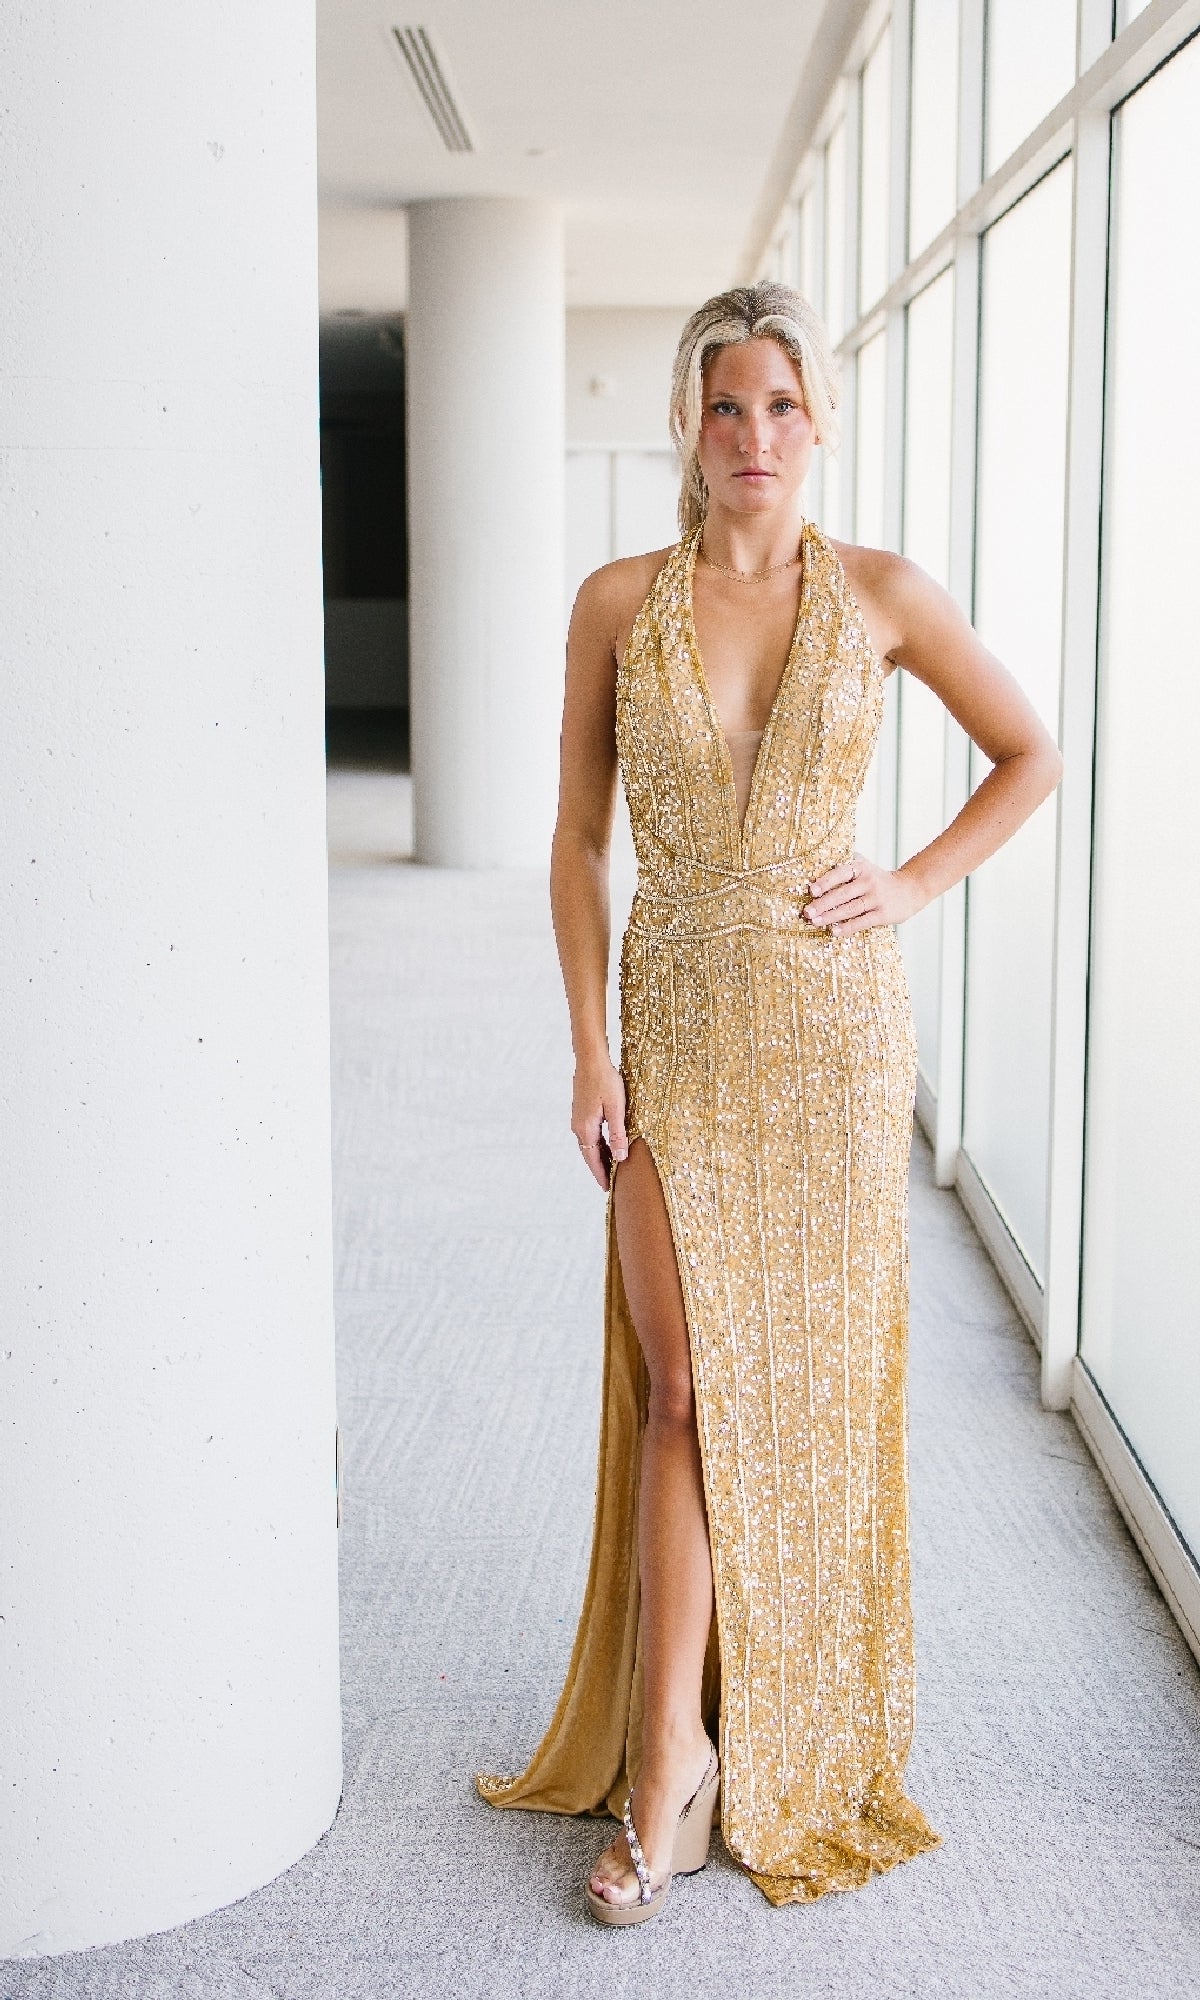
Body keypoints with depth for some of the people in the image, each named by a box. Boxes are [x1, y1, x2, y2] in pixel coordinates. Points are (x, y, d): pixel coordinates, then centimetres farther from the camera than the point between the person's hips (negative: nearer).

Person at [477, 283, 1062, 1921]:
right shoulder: (619, 603, 0)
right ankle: (672, 1760, 7)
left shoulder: (882, 595, -1)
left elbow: (1031, 757, 11)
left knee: (813, 1384, 8)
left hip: (834, 1026, 0)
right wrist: (590, 1051, -3)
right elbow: (579, 835, 3)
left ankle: (799, 1733, 29)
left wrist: (913, 887, -2)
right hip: (679, 1031, 0)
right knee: (685, 1388, -1)